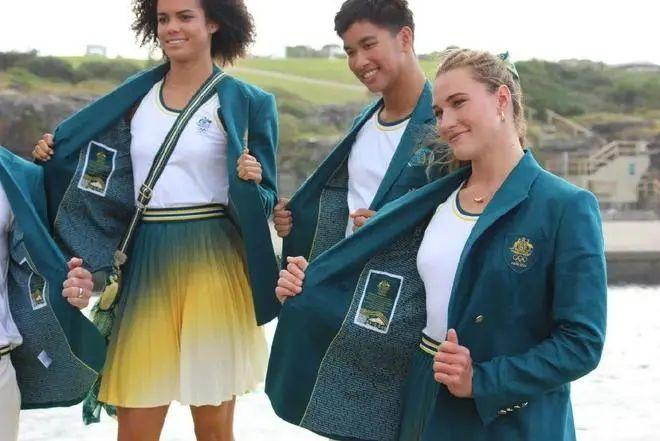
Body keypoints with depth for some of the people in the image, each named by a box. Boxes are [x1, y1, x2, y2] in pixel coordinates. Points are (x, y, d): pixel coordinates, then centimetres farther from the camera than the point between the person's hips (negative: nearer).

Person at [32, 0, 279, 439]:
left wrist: (251, 182, -20)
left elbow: (264, 198, 1)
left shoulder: (244, 102, 0)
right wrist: (54, 155, 2)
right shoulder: (136, 97, 10)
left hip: (213, 260, -3)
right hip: (146, 261, 3)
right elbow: (107, 174, 16)